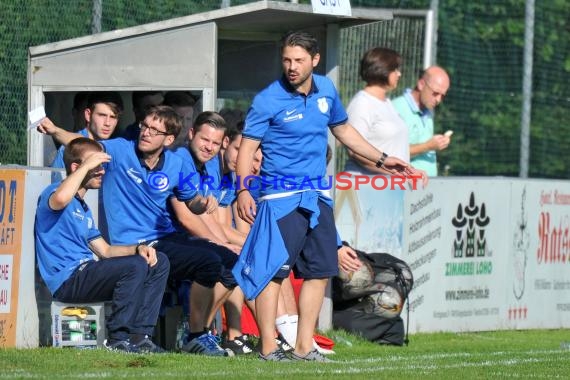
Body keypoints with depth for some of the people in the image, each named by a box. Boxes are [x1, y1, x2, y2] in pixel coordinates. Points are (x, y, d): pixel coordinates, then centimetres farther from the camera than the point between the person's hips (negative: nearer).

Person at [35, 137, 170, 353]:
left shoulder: (84, 210, 25)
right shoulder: (53, 193, -4)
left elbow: (104, 250, 24)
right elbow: (60, 198, -32)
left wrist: (138, 249, 6)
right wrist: (86, 165, -20)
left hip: (85, 274, 10)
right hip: (67, 281, -10)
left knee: (159, 263, 7)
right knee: (136, 265, -27)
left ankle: (140, 336, -3)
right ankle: (118, 339, -21)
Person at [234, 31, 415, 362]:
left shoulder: (326, 90, 7)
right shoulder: (269, 100, -11)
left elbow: (343, 129, 23)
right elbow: (247, 147, -12)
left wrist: (382, 159, 25)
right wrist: (243, 190, -24)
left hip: (317, 196, 7)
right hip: (281, 196, -7)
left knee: (320, 271, 8)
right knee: (273, 269, -10)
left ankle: (304, 347, 16)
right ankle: (269, 347, -5)